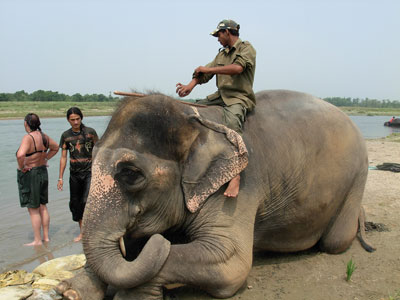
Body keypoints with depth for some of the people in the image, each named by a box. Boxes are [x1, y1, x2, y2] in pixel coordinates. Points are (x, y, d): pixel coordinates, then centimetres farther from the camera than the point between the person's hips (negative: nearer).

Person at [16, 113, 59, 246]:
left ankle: (38, 240, 10)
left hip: (29, 175, -7)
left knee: (33, 210, 2)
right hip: (43, 172, 7)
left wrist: (22, 167, -19)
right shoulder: (43, 136, 2)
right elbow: (55, 147, 19)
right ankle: (46, 237, 23)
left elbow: (20, 155, -37)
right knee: (43, 207, 15)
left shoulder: (28, 137, -21)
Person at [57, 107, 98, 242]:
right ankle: (82, 232, 24)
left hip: (89, 172, -3)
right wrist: (60, 178, 5)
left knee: (87, 201, -15)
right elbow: (63, 157, 7)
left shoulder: (90, 132, -4)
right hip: (74, 174, 4)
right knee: (75, 203, 9)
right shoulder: (66, 135, 3)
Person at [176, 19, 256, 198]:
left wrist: (208, 69, -13)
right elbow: (204, 73, 14)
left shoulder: (246, 48, 1)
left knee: (232, 120, -36)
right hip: (220, 96, 8)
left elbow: (238, 67, -20)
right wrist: (190, 85, -6)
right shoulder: (221, 54, 23)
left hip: (239, 98, -8)